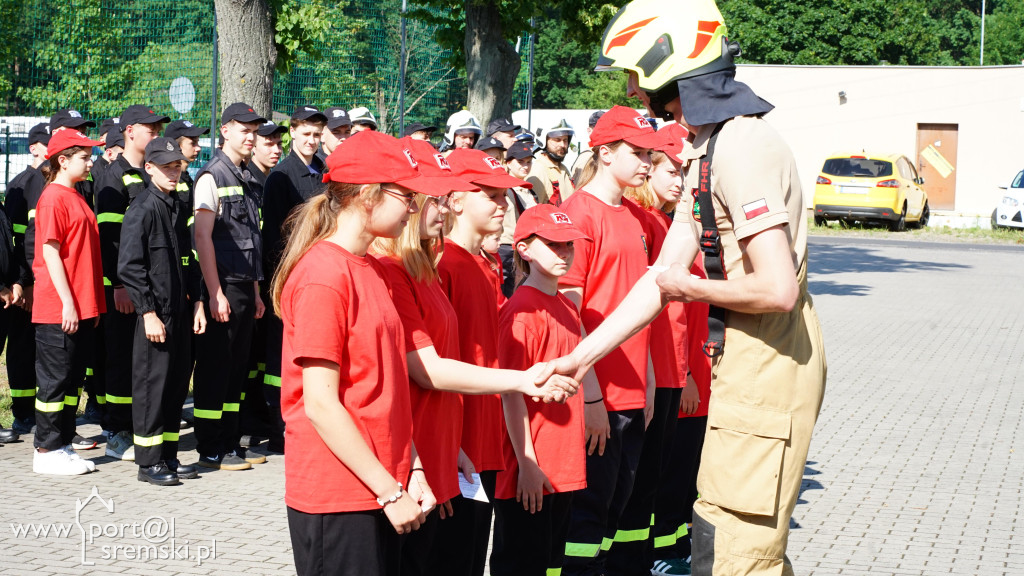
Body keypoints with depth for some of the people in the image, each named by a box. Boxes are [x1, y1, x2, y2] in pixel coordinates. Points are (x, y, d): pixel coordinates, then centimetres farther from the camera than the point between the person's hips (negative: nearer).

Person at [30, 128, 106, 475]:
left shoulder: (75, 198, 16)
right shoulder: (53, 198, -11)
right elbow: (50, 253, -16)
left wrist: (93, 303, 16)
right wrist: (67, 302, -18)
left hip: (81, 308, 9)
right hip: (58, 308, -9)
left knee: (73, 378, 12)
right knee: (55, 378, -2)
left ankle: (63, 446, 20)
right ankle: (46, 452, 6)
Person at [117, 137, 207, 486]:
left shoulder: (178, 208, 14)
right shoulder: (142, 209, -9)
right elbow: (129, 266, -14)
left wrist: (196, 301, 11)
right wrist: (148, 312, -17)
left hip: (181, 310, 8)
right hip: (155, 312, -7)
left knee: (177, 383, 11)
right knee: (152, 384, -2)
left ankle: (169, 456, 20)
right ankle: (148, 462, 6)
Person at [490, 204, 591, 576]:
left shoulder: (567, 308, 12)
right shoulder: (522, 310, -13)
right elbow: (511, 394, -16)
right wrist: (527, 463, -17)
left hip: (564, 467, 8)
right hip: (530, 471, -8)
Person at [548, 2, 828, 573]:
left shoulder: (742, 147, -20)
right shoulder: (708, 152, 13)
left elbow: (777, 289, -27)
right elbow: (663, 276, 14)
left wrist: (693, 288, -9)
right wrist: (576, 359, 11)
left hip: (769, 364, -10)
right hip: (746, 362, 10)